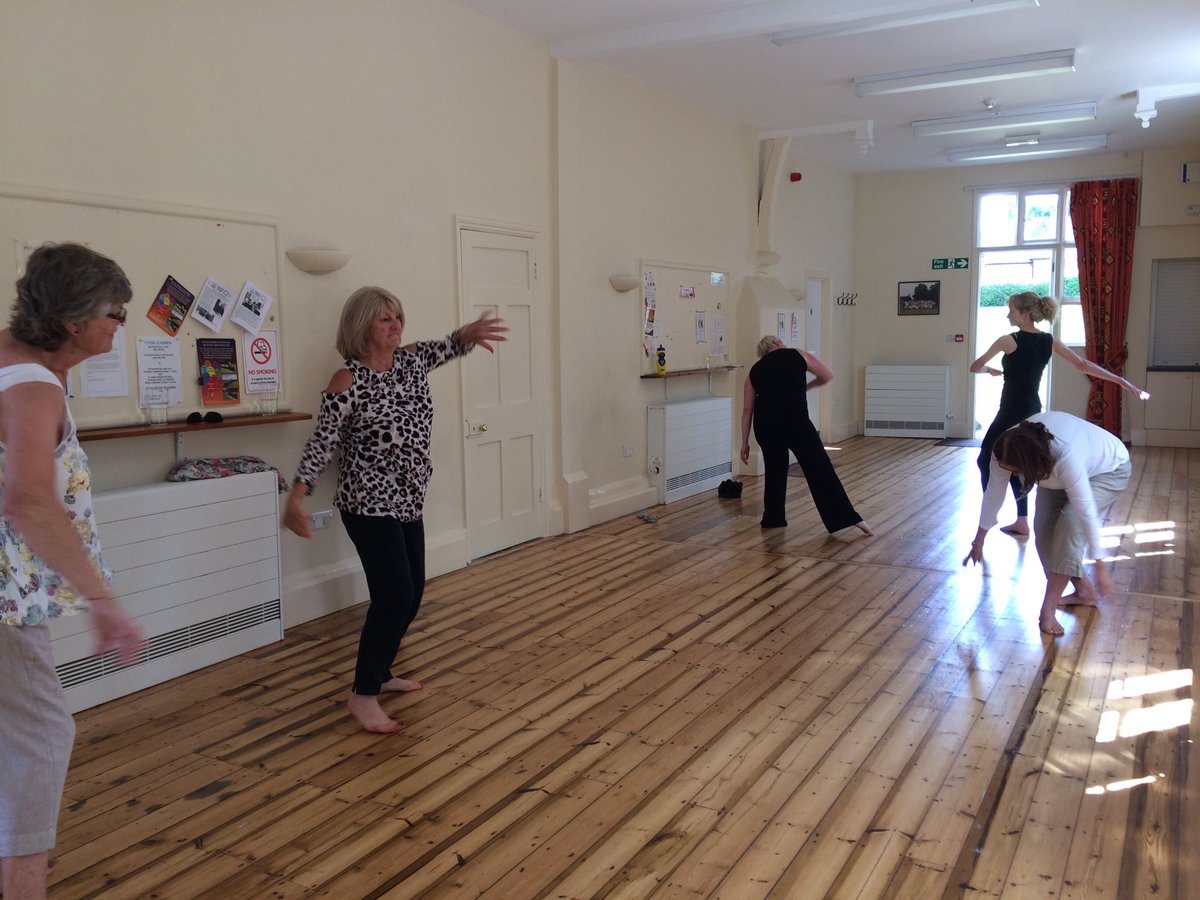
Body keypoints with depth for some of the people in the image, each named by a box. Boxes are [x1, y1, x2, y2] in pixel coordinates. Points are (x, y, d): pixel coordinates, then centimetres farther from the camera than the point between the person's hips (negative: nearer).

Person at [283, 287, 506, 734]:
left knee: (412, 593, 14)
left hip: (407, 501, 8)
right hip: (370, 504, -8)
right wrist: (298, 495, -28)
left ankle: (379, 674, 32)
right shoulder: (347, 381, -15)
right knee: (394, 596, -11)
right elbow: (322, 442, -17)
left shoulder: (411, 359, 4)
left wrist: (467, 335, -1)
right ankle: (363, 694, 2)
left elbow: (445, 348, 22)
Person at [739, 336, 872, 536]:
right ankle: (847, 518, 0)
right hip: (794, 419, -3)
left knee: (775, 468, 22)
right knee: (819, 469, 0)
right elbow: (827, 376, 19)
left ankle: (773, 518, 28)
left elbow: (747, 410, 15)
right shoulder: (798, 355, 14)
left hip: (765, 422, 3)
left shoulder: (755, 370, 20)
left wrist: (745, 442, 18)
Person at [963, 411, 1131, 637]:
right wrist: (979, 540, -6)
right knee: (1044, 529, -8)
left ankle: (1048, 609, -21)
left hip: (1110, 469, -6)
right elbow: (994, 491, -15)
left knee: (1070, 523, -27)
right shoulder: (1006, 450, -29)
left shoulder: (1066, 457, -46)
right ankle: (1084, 592, 15)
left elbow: (1086, 512, -40)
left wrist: (1100, 567, -34)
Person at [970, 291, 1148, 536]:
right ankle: (1022, 521, 18)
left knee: (986, 459, 4)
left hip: (1012, 412, -8)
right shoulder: (1049, 341, 4)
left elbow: (976, 367, -3)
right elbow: (1084, 365, 2)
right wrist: (1124, 382, 5)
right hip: (1032, 411, 8)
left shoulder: (1009, 341, -14)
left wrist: (990, 370, 21)